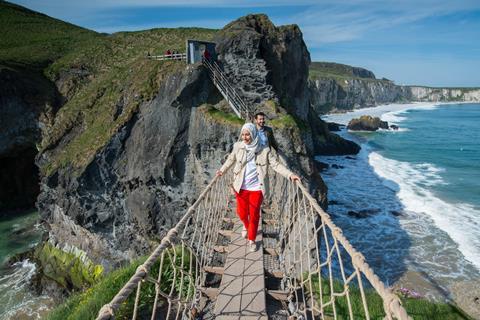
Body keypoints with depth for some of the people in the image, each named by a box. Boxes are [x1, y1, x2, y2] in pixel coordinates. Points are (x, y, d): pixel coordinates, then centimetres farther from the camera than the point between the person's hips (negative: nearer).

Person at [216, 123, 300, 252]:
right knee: (242, 212, 15)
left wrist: (290, 174, -20)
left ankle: (252, 240, 29)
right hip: (241, 188, 2)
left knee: (254, 215, 8)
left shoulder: (265, 150, -11)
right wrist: (222, 170, 7)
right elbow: (231, 159, 12)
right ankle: (246, 226, 51)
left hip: (257, 189, -2)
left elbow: (276, 164, -11)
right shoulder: (238, 147, -6)